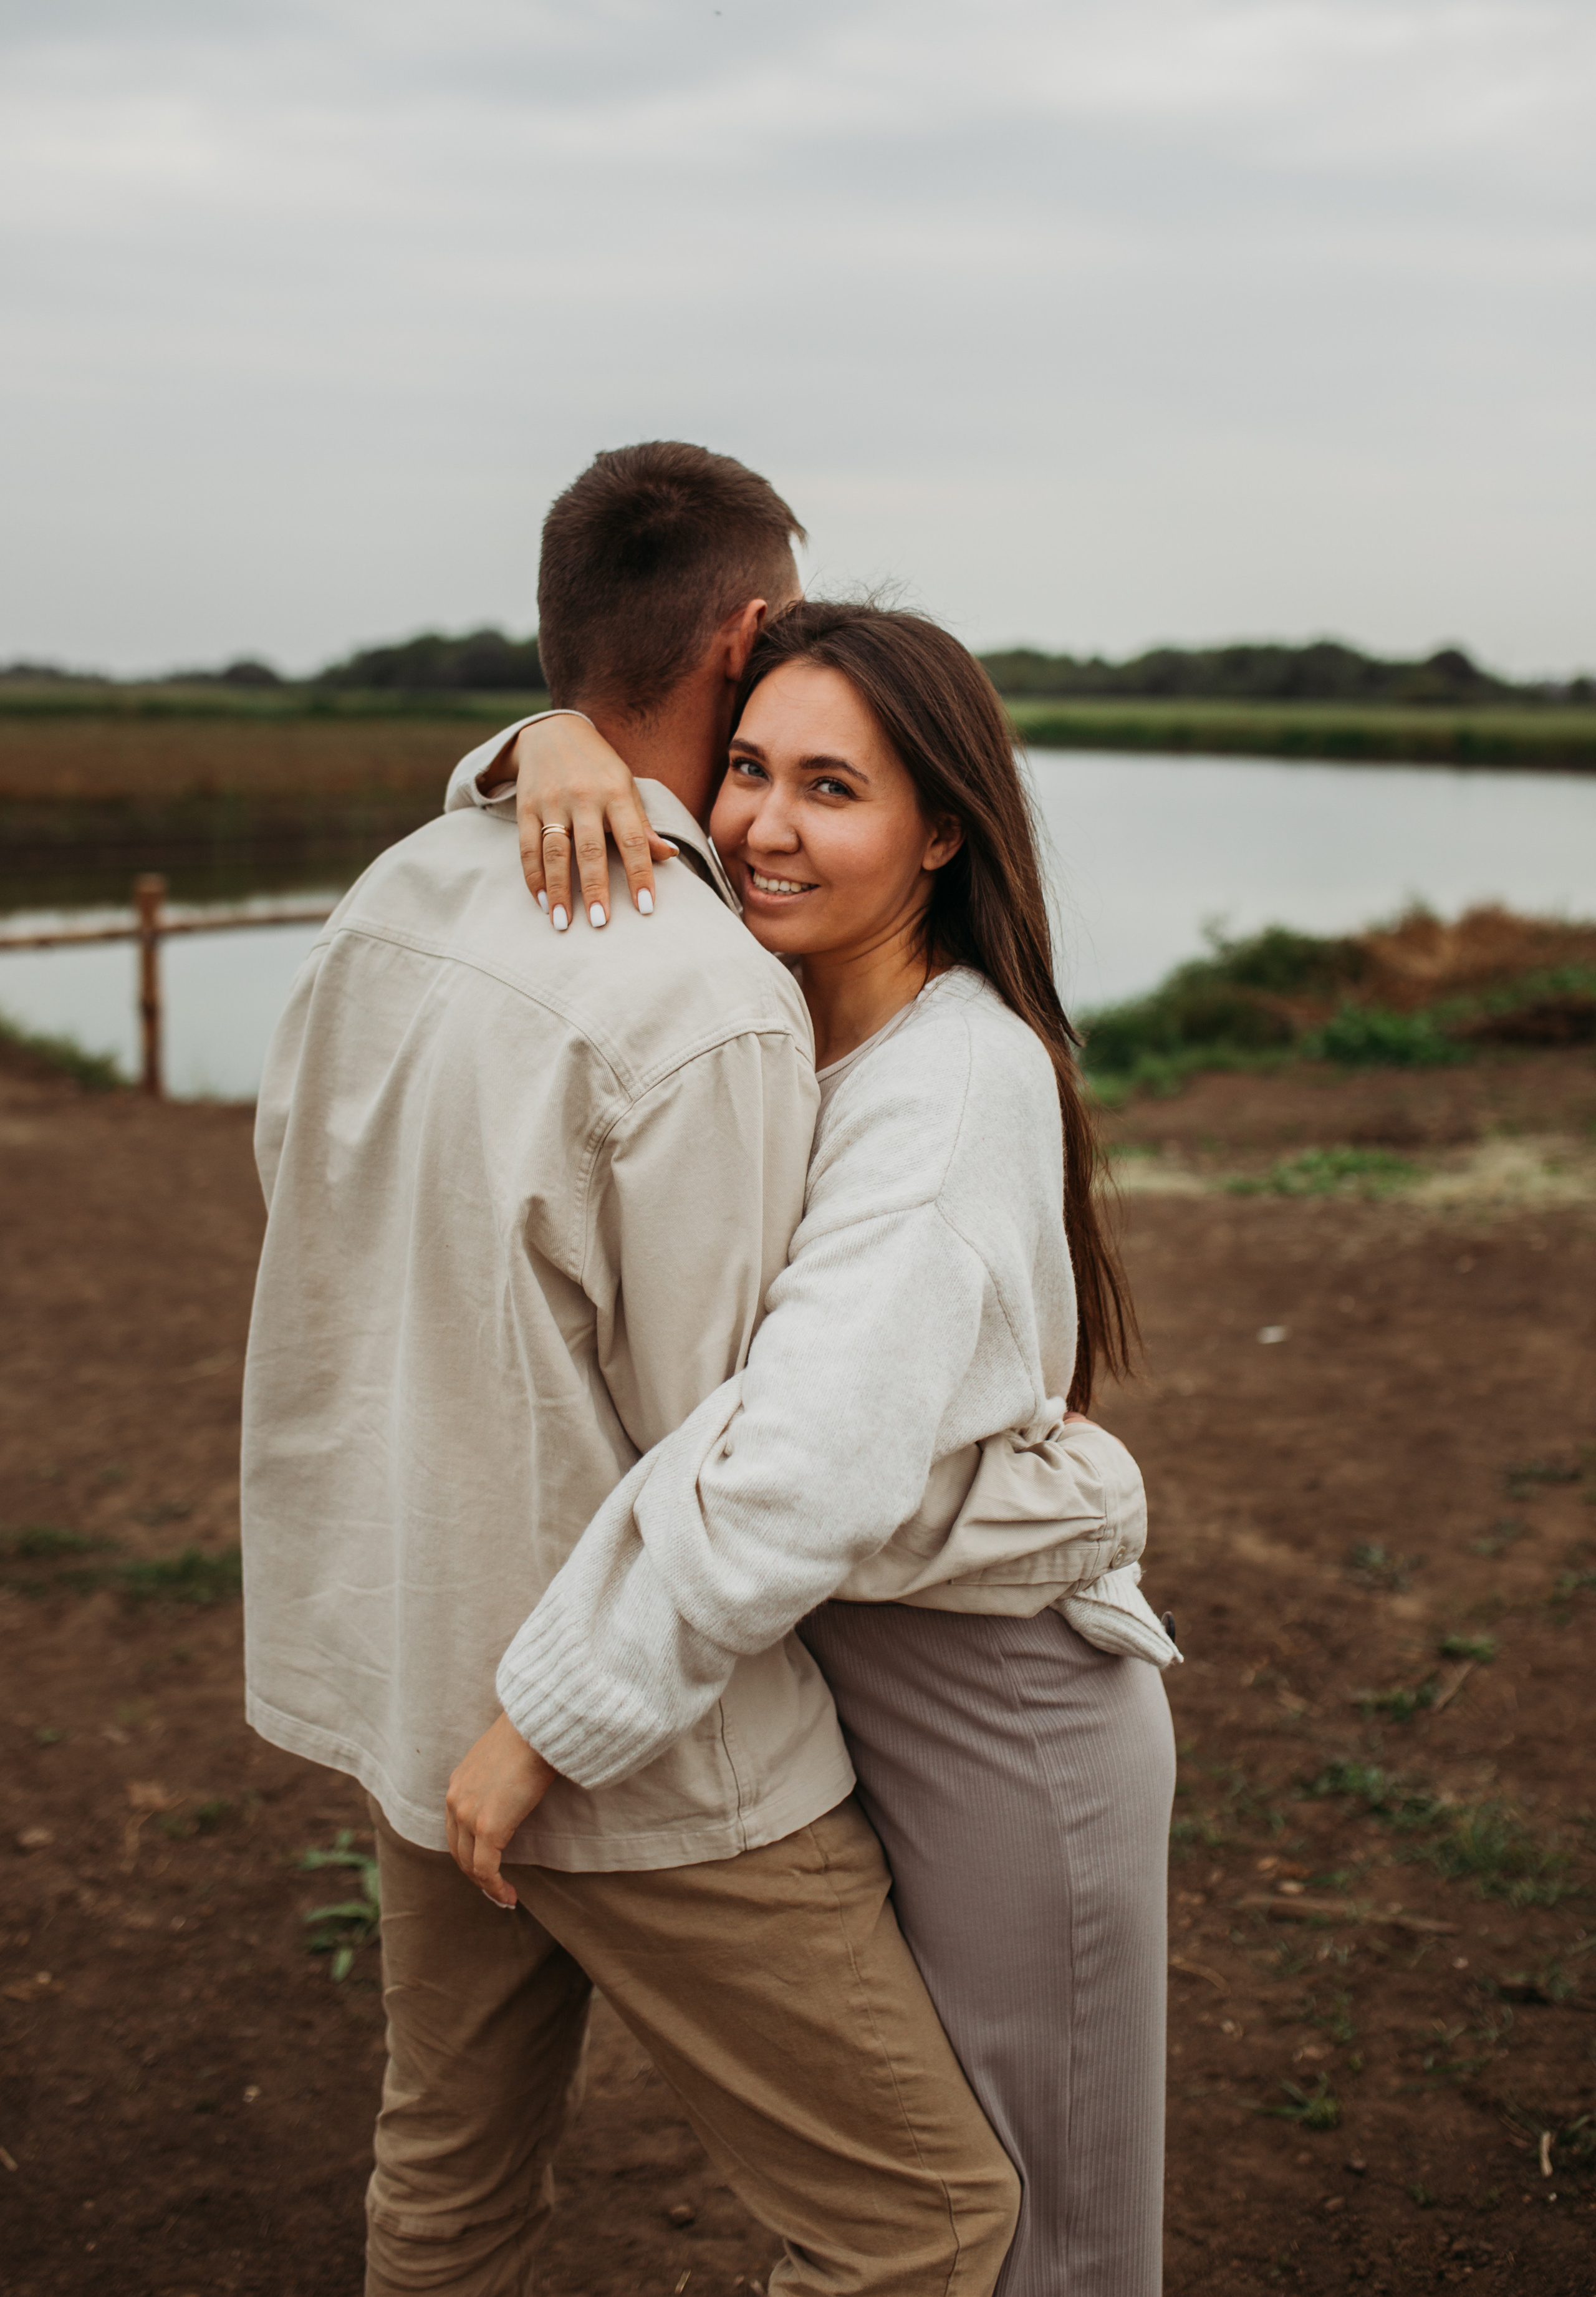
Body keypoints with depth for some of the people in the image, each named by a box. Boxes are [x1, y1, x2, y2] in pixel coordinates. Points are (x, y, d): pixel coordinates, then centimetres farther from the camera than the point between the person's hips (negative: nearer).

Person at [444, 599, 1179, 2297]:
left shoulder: (962, 1080, -26)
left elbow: (805, 1465, -36)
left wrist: (546, 1718, -27)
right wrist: (553, 749, -15)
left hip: (991, 1698, -7)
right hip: (813, 1663, 7)